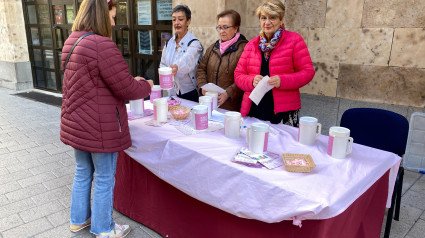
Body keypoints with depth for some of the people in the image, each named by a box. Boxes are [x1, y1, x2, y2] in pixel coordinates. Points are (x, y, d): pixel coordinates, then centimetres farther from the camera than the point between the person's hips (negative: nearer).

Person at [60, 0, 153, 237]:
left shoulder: (72, 42, 7)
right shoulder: (102, 45, -24)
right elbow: (127, 89, -21)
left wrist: (130, 80, 14)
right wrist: (146, 86, 0)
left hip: (76, 124, 9)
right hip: (99, 128, -9)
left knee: (83, 173, 23)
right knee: (104, 179, 9)